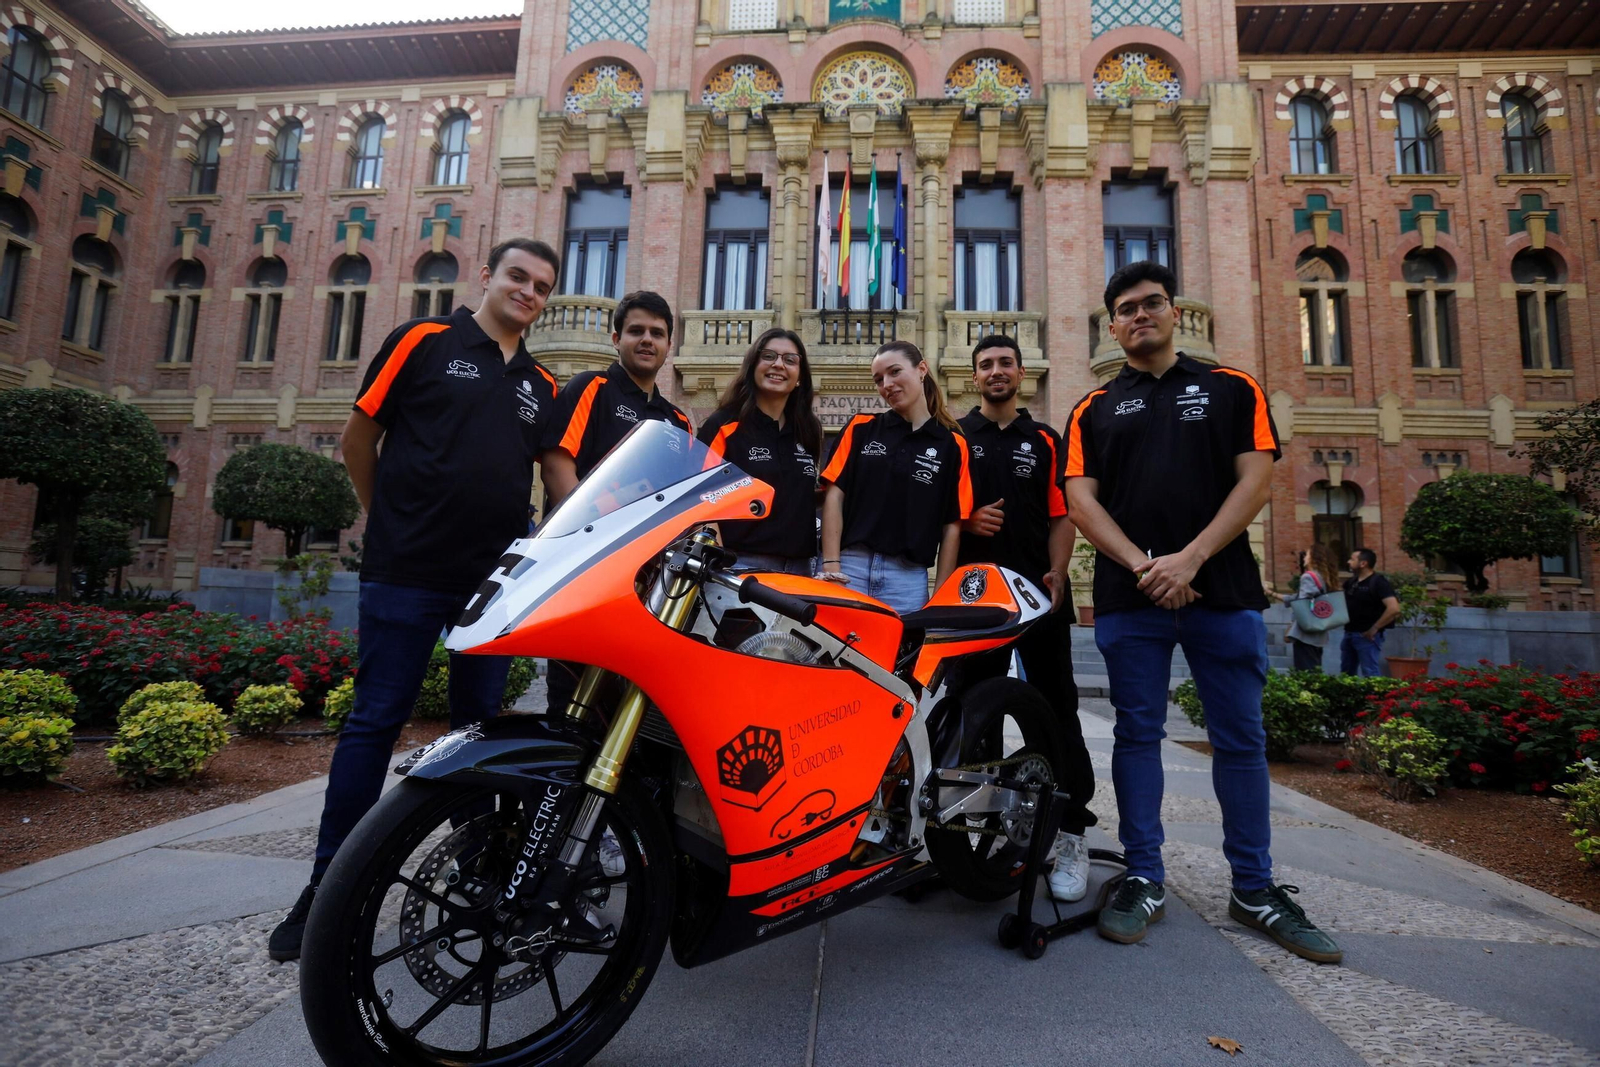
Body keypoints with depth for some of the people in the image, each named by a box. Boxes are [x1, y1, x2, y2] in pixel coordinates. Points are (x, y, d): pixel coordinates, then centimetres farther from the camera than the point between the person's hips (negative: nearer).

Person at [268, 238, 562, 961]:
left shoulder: (541, 384, 14)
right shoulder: (423, 341, 1)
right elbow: (359, 436, 4)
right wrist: (391, 519, 8)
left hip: (495, 577, 5)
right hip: (407, 572, -4)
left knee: (481, 726, 12)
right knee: (376, 721, 1)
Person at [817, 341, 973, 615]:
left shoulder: (952, 445, 6)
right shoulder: (860, 428, 8)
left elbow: (952, 526, 4)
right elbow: (834, 496, 2)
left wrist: (940, 595, 0)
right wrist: (831, 565, -8)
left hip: (908, 577, 0)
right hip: (850, 567, 0)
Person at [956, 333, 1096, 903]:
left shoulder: (1045, 441, 14)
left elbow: (1061, 516, 8)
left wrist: (1056, 574, -8)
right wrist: (965, 521, -12)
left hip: (1038, 591, 0)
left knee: (1056, 710, -2)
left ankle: (1071, 835, 5)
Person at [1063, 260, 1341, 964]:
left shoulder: (1232, 389, 12)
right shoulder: (1094, 409, 12)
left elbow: (1256, 480, 1)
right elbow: (1081, 499, 1)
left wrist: (1189, 559, -12)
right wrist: (1144, 566, -13)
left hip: (1223, 590, 0)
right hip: (1128, 595, 0)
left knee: (1240, 740, 6)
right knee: (1137, 735, 4)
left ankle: (1255, 890, 20)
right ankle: (1144, 881, 15)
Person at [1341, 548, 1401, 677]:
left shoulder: (1378, 582, -12)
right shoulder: (1350, 582, 10)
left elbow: (1394, 609, -22)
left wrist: (1374, 629, -18)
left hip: (1366, 635, -8)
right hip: (1349, 634, 8)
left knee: (1371, 675, -3)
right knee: (1346, 674, 15)